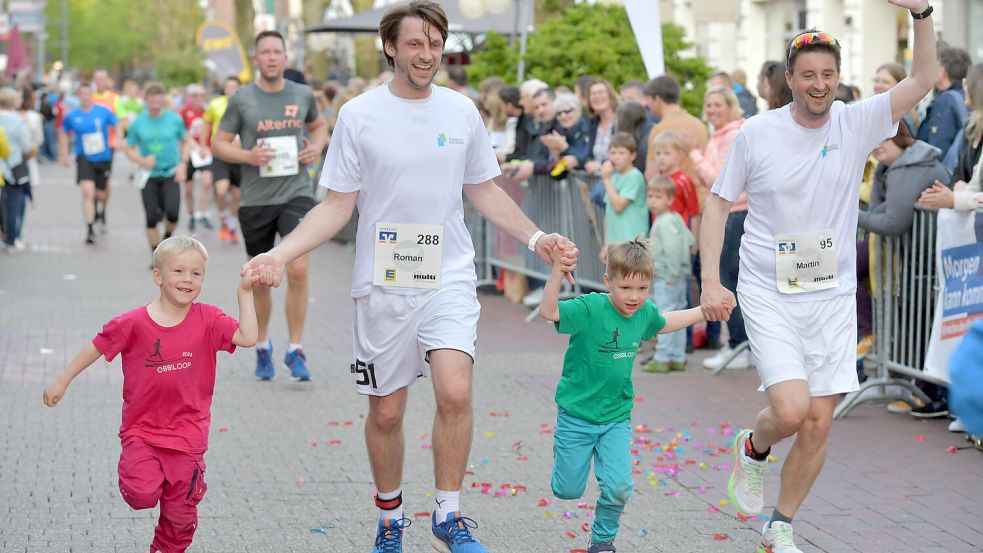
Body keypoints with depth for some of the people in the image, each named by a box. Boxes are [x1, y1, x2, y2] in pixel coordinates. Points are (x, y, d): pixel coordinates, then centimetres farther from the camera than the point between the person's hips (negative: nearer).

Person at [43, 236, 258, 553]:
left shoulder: (208, 320, -7)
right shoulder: (134, 323, -11)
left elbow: (248, 337, -16)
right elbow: (97, 347, 1)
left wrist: (245, 294, -20)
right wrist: (62, 381, 5)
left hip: (187, 434, 1)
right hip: (142, 430, -1)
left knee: (181, 512, 8)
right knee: (142, 496, -19)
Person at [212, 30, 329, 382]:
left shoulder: (302, 95, 4)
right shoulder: (242, 100, -2)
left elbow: (318, 125, 23)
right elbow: (219, 144, 2)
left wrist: (317, 146, 1)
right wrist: (247, 156, -16)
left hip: (296, 193, 0)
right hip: (255, 199, 0)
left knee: (298, 270, -16)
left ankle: (296, 351, -6)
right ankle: (263, 347, 31)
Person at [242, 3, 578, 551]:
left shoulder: (462, 111, 4)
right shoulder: (359, 115, -4)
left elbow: (484, 191, 16)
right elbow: (337, 205, -1)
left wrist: (536, 237, 8)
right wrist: (281, 253, -15)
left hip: (450, 278, 1)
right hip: (383, 283, -1)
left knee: (455, 391, -19)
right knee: (386, 410, 7)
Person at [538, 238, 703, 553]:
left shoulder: (645, 312, -3)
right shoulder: (589, 308, -21)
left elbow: (663, 324, 21)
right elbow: (548, 311, -36)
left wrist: (704, 310, 25)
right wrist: (558, 270, -48)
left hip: (617, 418, 4)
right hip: (576, 415, -4)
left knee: (618, 488, -9)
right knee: (568, 491, 8)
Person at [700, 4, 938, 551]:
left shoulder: (857, 123, -2)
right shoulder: (757, 133, -6)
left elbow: (922, 81, -11)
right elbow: (719, 202, 2)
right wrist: (710, 282, -5)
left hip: (833, 297, 3)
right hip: (768, 295, -3)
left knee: (819, 424, 5)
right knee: (791, 410, -19)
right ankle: (753, 448, 17)